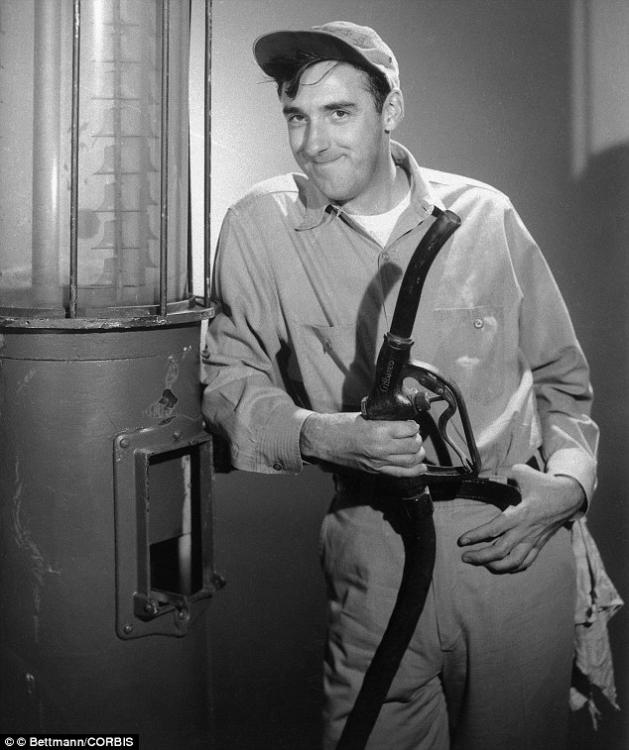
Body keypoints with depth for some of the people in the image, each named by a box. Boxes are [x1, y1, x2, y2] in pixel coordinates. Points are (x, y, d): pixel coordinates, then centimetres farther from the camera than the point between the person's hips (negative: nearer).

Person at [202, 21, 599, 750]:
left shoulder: (486, 216, 5)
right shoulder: (259, 226, 0)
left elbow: (561, 376, 13)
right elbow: (229, 381, 3)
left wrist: (570, 478, -3)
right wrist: (322, 434, -15)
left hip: (519, 537, 2)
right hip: (378, 546, -1)